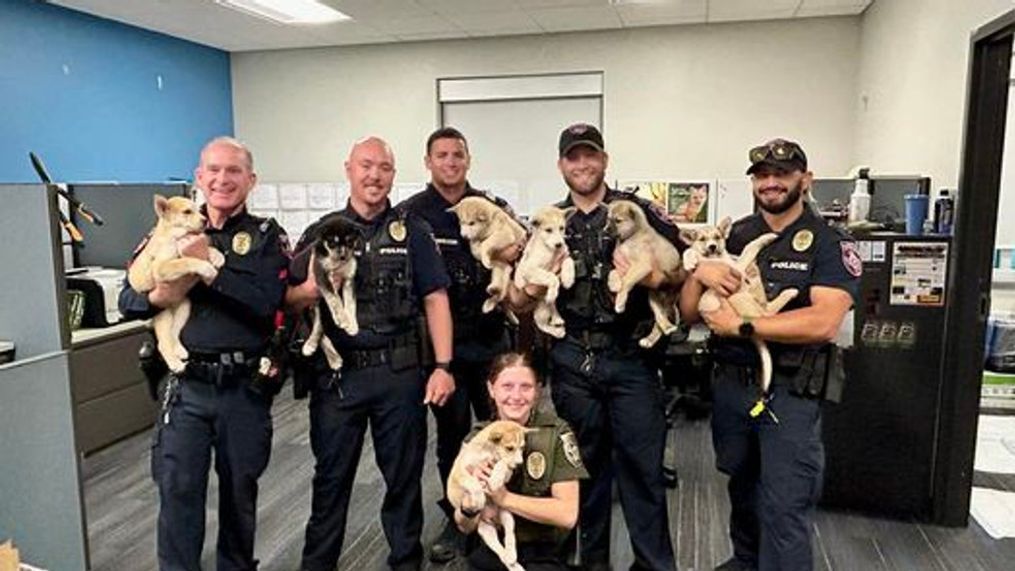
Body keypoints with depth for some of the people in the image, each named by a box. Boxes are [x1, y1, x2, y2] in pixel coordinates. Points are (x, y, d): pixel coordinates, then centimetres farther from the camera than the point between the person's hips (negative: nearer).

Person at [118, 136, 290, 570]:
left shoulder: (267, 236, -1)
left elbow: (267, 300, -18)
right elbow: (128, 300, 6)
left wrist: (209, 267, -21)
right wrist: (157, 298, -15)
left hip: (245, 387, -1)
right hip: (186, 385, 1)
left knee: (240, 490, 14)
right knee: (178, 490, 1)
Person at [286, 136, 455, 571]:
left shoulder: (412, 231, 2)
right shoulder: (321, 232, 6)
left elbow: (435, 299, -2)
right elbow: (288, 302, 6)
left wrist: (443, 366, -10)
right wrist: (309, 290, -17)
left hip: (400, 373, -1)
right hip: (336, 373, 1)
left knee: (404, 473, 12)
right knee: (331, 475, 14)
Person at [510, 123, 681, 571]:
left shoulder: (638, 210, 2)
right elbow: (518, 299, 9)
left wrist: (654, 277, -17)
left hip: (631, 358, -2)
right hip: (572, 361, 2)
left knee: (643, 463, 4)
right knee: (585, 462, 13)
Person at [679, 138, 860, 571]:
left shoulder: (829, 243, -7)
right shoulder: (732, 237, 4)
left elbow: (824, 322, -22)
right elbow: (688, 313, 5)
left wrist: (740, 326, -20)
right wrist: (698, 273, -15)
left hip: (791, 392, -5)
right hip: (729, 383, 5)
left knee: (784, 507, 0)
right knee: (742, 487, 23)